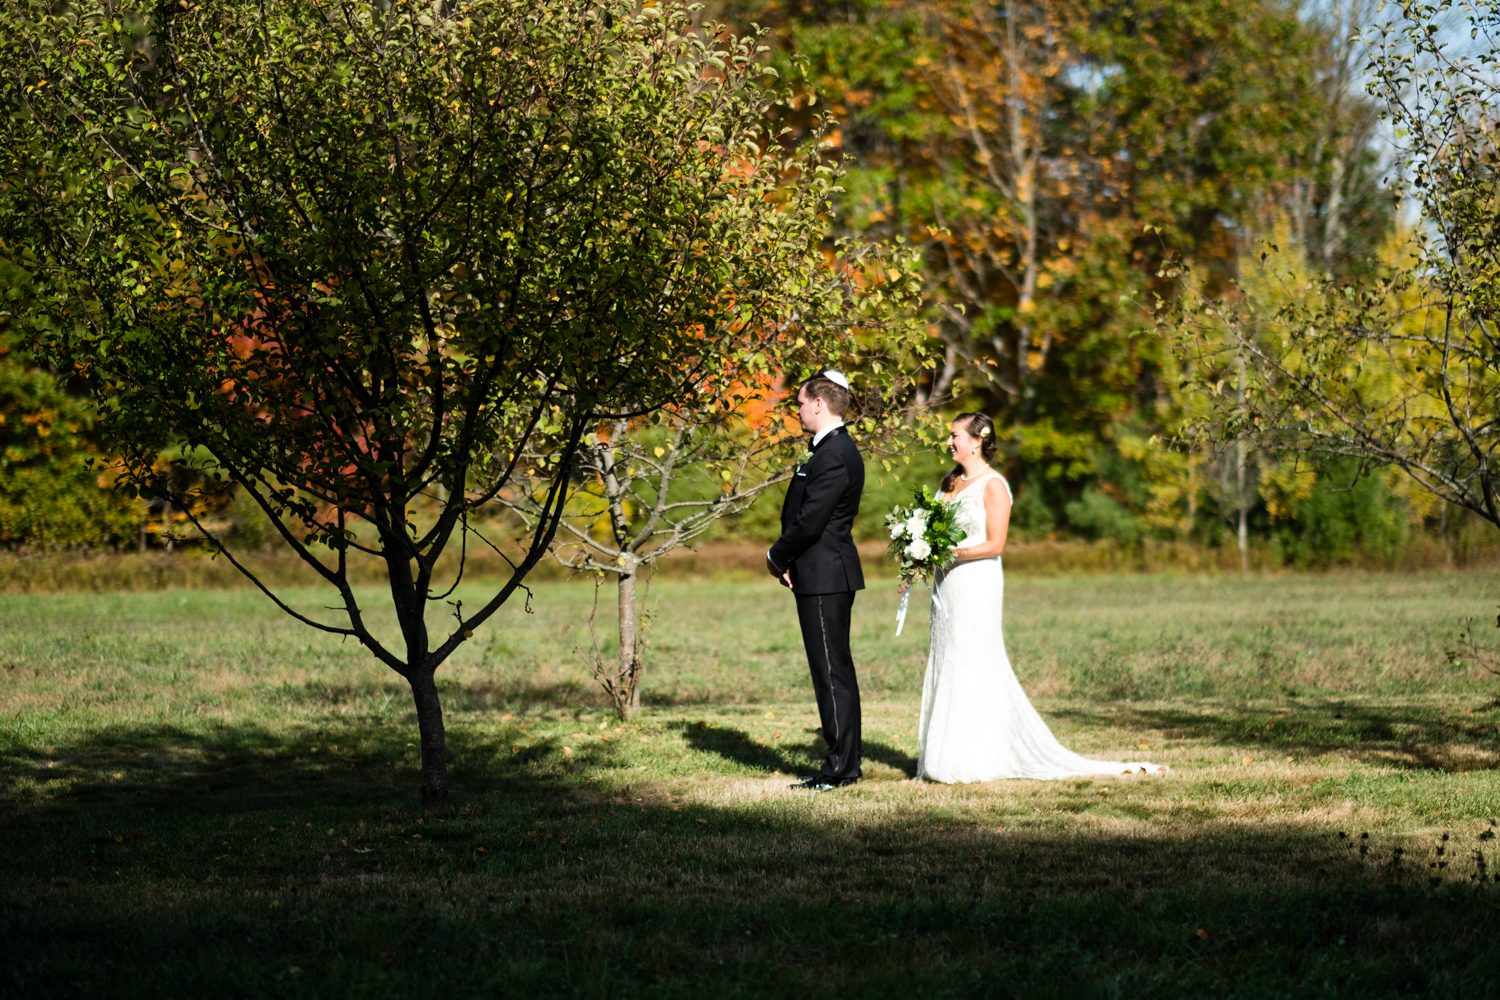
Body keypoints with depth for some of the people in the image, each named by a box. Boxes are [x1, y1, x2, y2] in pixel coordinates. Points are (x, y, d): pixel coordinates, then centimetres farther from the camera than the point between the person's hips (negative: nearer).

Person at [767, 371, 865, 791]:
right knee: (834, 670, 13)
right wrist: (789, 560, 6)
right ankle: (845, 762, 19)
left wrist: (777, 557, -6)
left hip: (825, 577, -11)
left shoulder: (834, 456, -18)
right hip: (825, 576, 11)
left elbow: (809, 521, -21)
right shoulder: (834, 448, 15)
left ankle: (841, 767, -5)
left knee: (832, 671, -7)